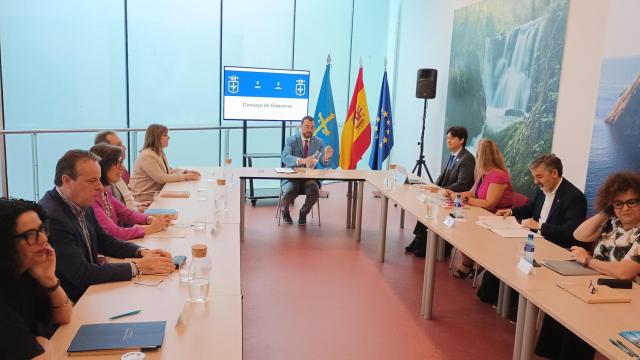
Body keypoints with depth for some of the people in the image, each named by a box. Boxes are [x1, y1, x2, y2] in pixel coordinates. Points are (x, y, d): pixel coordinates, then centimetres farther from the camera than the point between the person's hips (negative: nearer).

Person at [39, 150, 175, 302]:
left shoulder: (82, 205, 1)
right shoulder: (51, 217, -24)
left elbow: (104, 241, 14)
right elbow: (81, 273, -26)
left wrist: (142, 252, -3)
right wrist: (138, 266, -21)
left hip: (90, 288, 7)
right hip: (70, 302, -7)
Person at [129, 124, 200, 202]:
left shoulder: (160, 153, 11)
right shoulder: (147, 156, -19)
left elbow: (168, 170, 20)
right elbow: (161, 179, -23)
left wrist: (186, 172, 3)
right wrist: (184, 176, -19)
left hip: (156, 193, 9)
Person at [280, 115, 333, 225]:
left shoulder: (319, 142, 6)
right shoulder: (291, 140, -2)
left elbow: (324, 163, -2)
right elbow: (285, 158, -20)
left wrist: (326, 157, -28)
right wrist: (302, 161, -39)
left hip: (310, 178, 2)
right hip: (292, 177, -1)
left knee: (314, 191, -30)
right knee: (289, 192, -31)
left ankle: (303, 212, 5)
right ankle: (285, 211, 8)